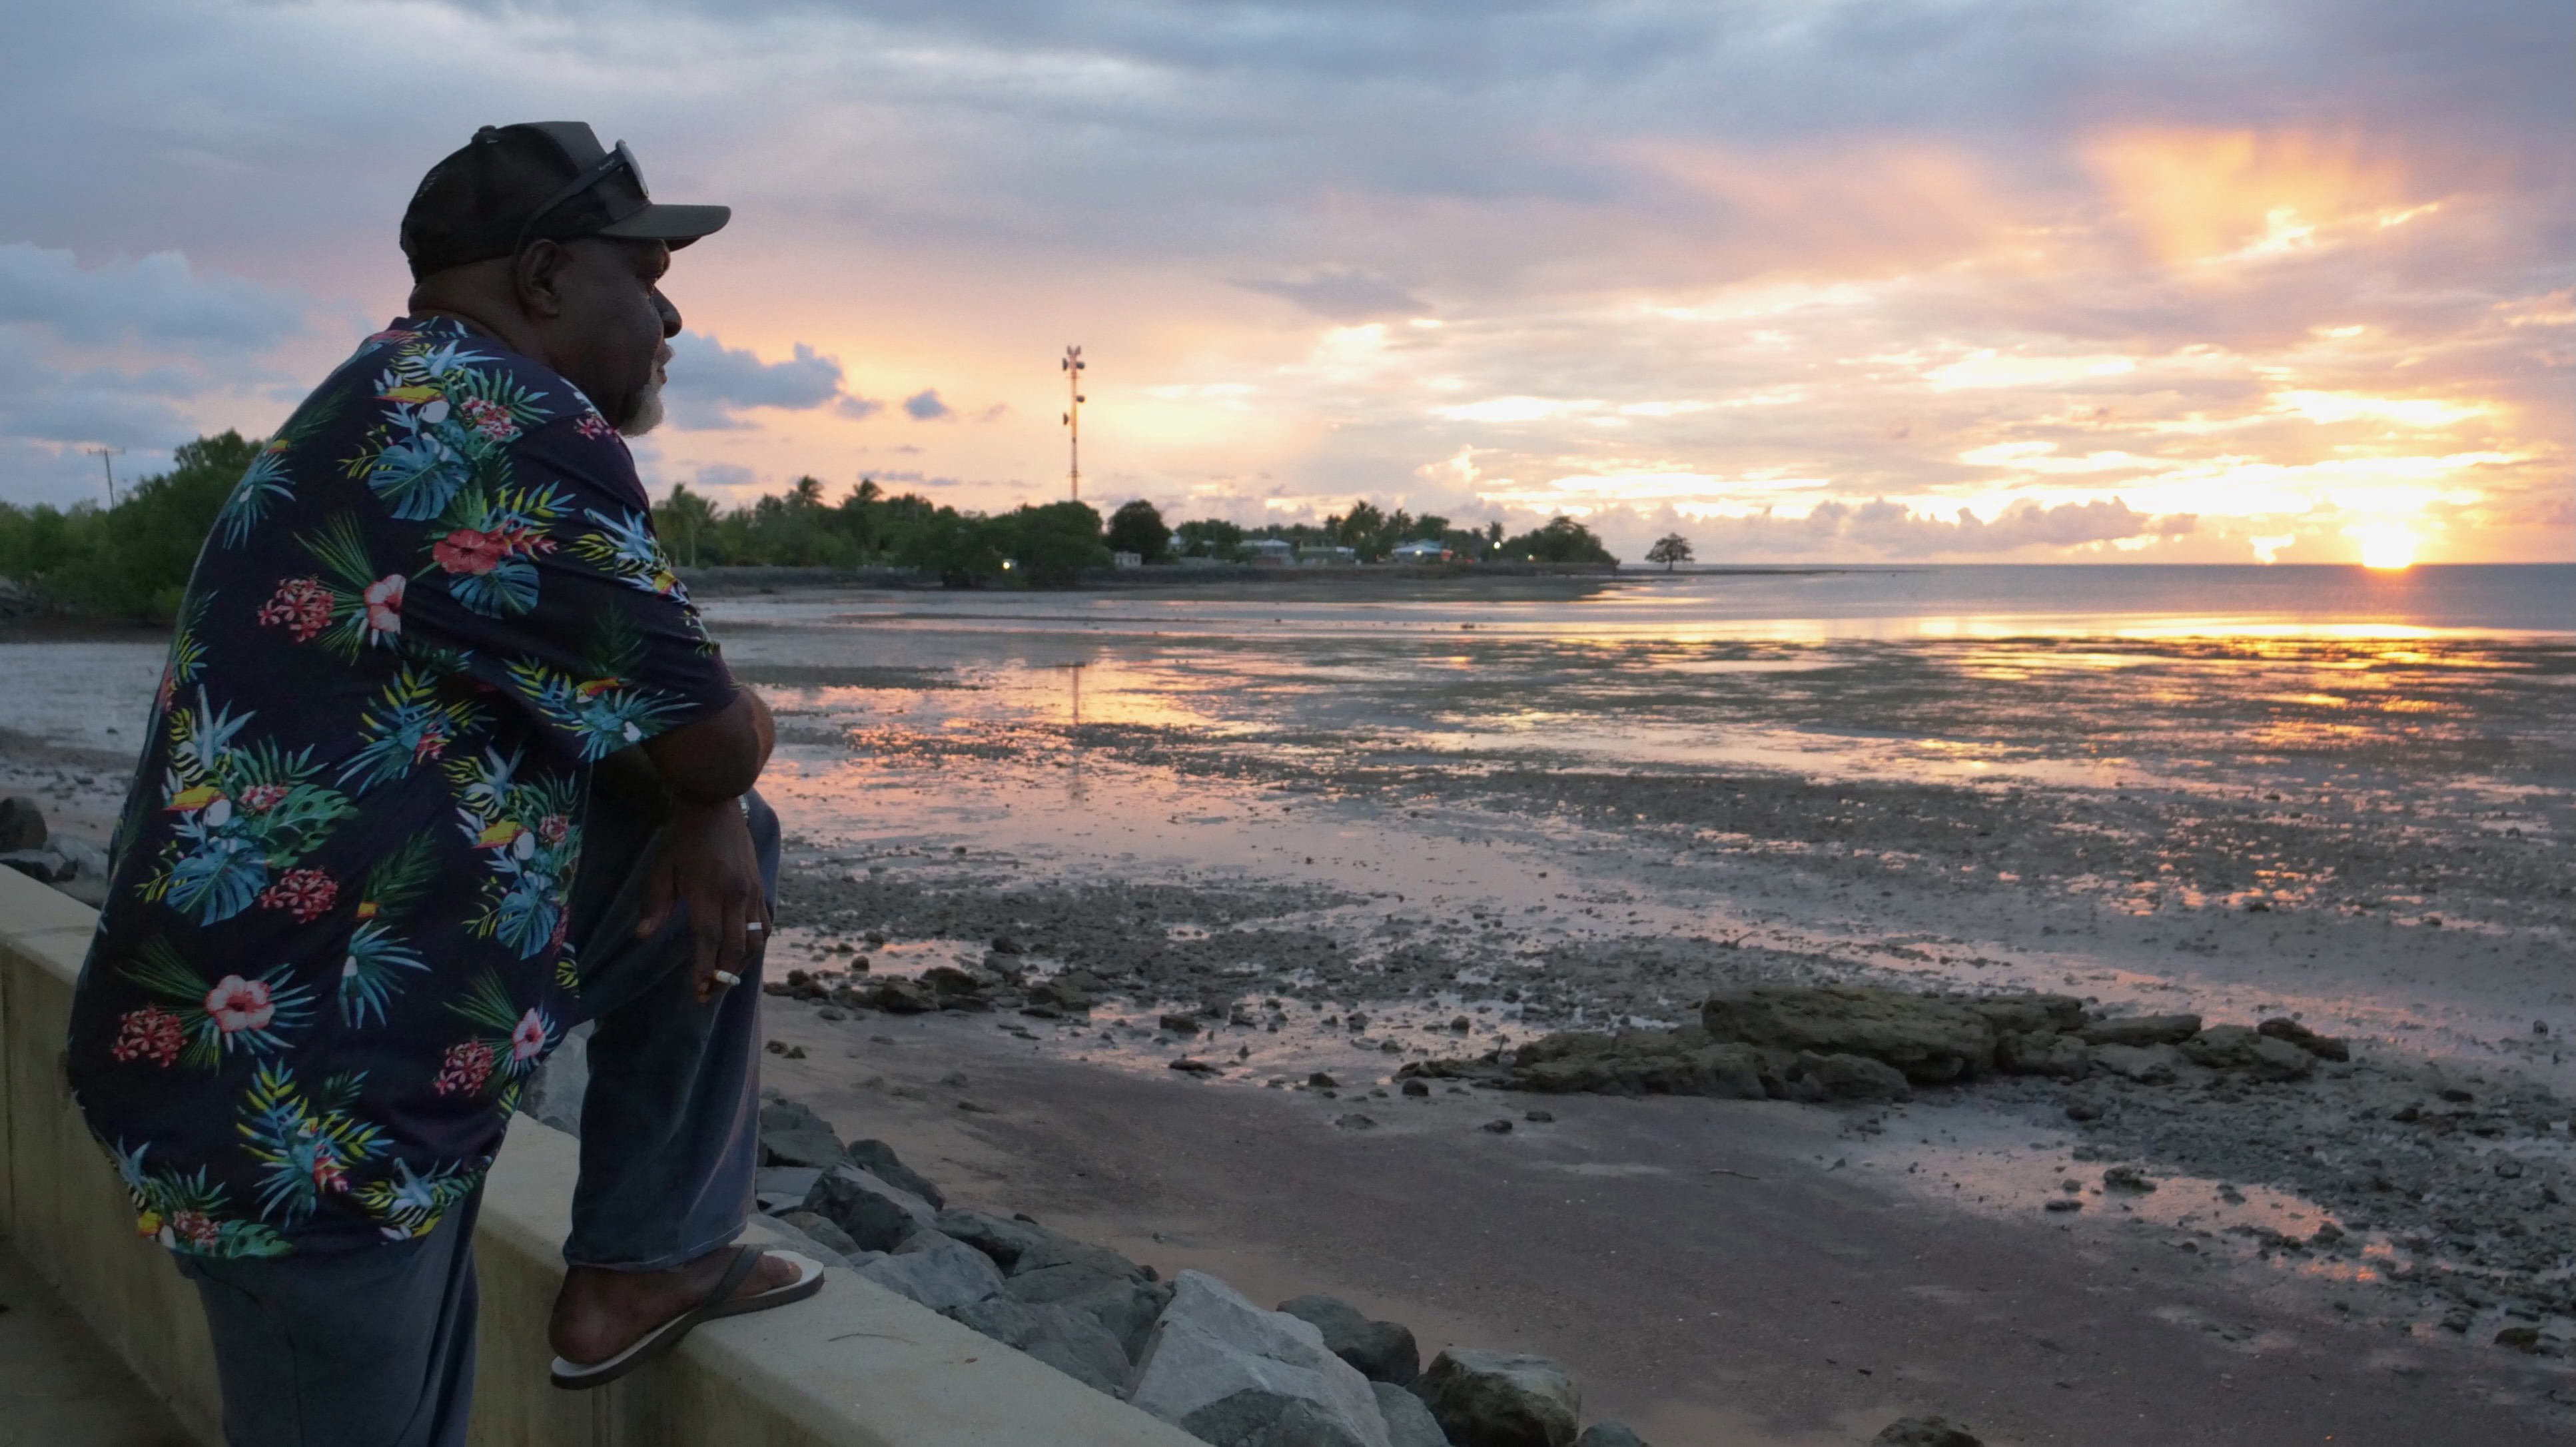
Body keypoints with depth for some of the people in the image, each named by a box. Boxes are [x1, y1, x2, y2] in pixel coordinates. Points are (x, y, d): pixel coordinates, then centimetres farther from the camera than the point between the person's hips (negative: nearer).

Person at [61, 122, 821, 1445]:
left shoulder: (407, 411, 12)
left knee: (726, 838, 12)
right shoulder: (513, 426, -20)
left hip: (372, 1020, 10)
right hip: (295, 1098, -10)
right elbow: (713, 738, -15)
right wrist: (721, 738, 8)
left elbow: (647, 735, 19)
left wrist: (706, 805, 0)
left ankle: (648, 1262, 16)